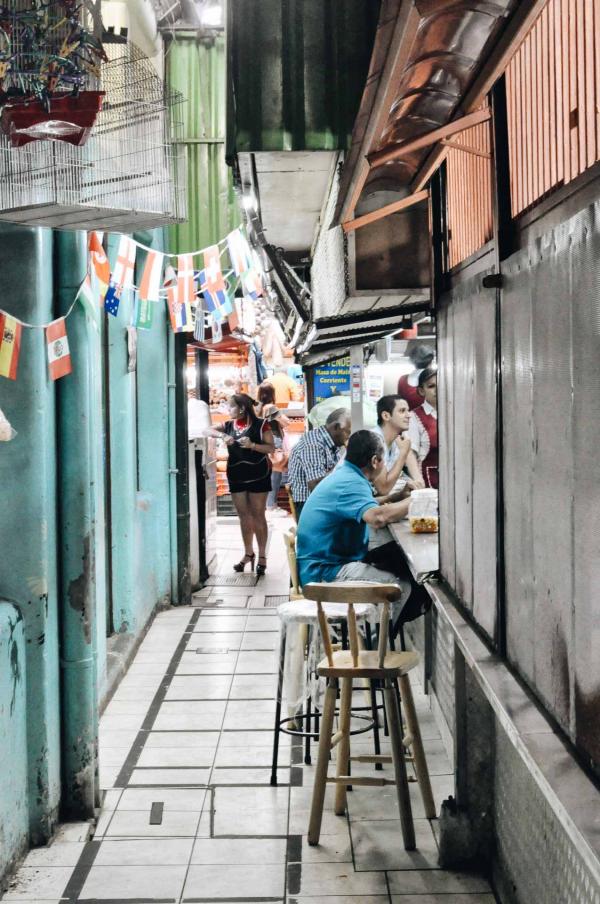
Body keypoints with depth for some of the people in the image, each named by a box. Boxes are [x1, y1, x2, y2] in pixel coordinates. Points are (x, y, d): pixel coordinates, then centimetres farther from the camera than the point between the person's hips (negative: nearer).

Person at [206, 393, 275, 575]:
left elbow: (271, 448, -8)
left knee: (258, 515, 0)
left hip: (257, 475, -5)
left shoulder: (260, 424, -6)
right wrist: (223, 436, -14)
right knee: (243, 516, 11)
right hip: (236, 476, 5)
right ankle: (248, 553, 22)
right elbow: (208, 430, 3)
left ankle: (262, 556, 6)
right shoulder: (229, 425, 9)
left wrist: (252, 445, -22)